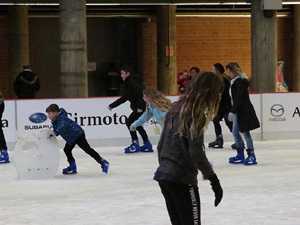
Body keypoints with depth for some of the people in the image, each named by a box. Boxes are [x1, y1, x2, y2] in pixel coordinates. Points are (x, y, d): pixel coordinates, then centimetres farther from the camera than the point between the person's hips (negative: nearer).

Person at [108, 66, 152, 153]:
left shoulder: (133, 82, -13)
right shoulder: (129, 83, 19)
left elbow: (142, 93, -24)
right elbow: (124, 98, 25)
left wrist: (140, 107, -28)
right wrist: (112, 106, 24)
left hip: (142, 107, -10)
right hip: (138, 107, 10)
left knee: (129, 122, -8)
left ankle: (135, 145, -5)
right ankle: (147, 145, 21)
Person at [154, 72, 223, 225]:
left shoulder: (175, 109, 11)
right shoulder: (197, 115, -14)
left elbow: (161, 144, 15)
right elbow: (196, 152, -18)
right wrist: (213, 179, -13)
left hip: (163, 174, 8)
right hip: (182, 179, -8)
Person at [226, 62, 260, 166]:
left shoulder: (240, 82, -17)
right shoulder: (234, 82, 12)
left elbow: (238, 99, -23)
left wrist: (232, 111, -25)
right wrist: (232, 112, 19)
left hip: (244, 111, -10)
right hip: (238, 111, 10)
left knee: (245, 133, -6)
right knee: (235, 132, 12)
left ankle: (252, 156, -2)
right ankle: (240, 155, 20)